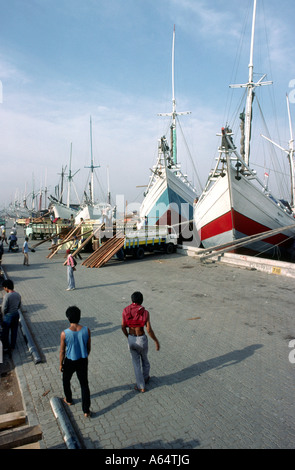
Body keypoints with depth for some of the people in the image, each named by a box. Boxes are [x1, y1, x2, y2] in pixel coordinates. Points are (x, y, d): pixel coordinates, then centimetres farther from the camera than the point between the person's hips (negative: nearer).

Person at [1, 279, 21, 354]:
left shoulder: (7, 296, -23)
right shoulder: (18, 295, -3)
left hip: (8, 315, -6)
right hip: (16, 314, 6)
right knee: (14, 331, 17)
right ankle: (12, 346, 29)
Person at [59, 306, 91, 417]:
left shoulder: (64, 333, -22)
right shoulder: (86, 330, -15)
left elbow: (62, 351, -11)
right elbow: (88, 347, -2)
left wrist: (61, 364, 5)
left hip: (70, 362, -1)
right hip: (83, 361, 2)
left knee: (66, 381, 28)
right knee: (84, 384, 14)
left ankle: (68, 400, 49)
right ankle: (86, 411, 17)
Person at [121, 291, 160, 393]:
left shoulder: (125, 311, -10)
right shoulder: (145, 312, -18)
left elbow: (123, 327, -3)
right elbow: (149, 330, -19)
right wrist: (156, 341, -6)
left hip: (131, 340, 1)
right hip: (142, 340, -1)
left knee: (136, 363, 19)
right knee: (144, 358, 27)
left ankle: (141, 386, 26)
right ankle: (145, 378, 49)